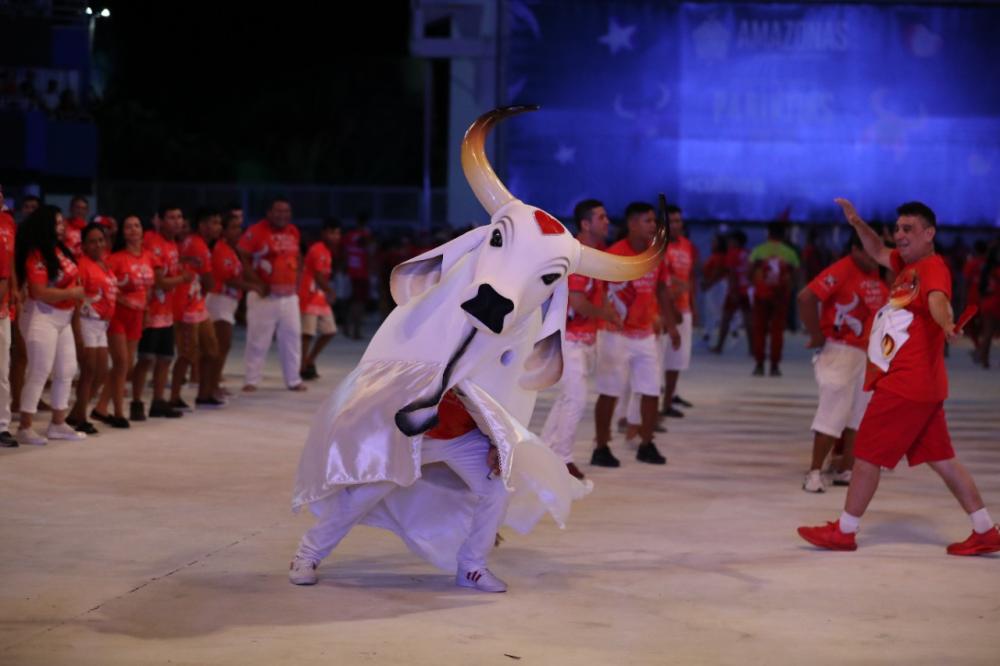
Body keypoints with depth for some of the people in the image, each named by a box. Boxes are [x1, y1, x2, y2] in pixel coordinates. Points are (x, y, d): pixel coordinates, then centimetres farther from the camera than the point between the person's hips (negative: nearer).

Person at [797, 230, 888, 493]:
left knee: (859, 415, 11)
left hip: (867, 353, 8)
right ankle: (815, 472, 1)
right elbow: (806, 298, -24)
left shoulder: (878, 273, 8)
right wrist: (816, 335, -18)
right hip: (839, 351, -8)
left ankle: (845, 470, 19)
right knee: (834, 412, -8)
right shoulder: (841, 271, -16)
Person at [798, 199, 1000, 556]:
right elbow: (878, 253, 31)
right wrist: (857, 223, 15)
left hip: (907, 383, -10)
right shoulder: (908, 265, 14)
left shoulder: (933, 267, -14)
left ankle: (844, 532, 10)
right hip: (923, 384, 10)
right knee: (941, 459, 11)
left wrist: (946, 324, -55)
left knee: (866, 453, 0)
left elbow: (937, 300, -34)